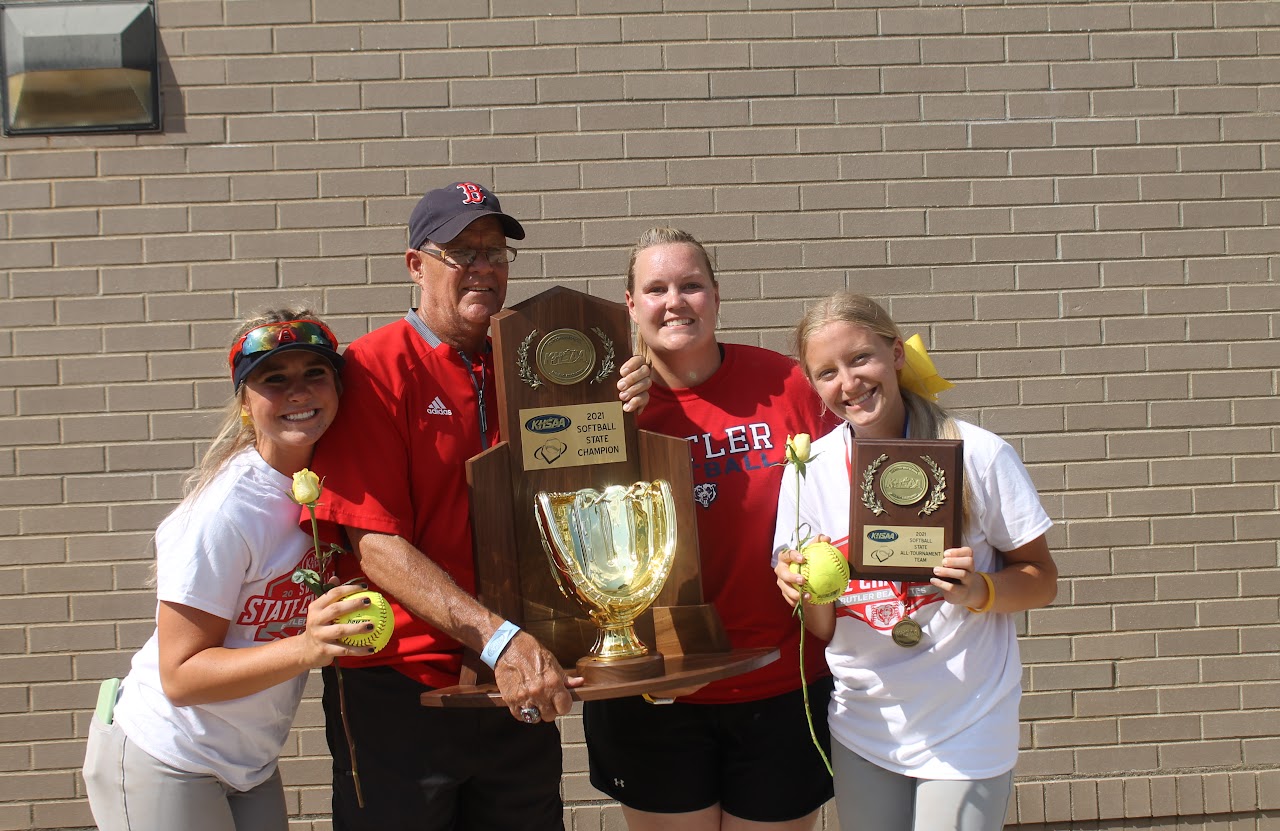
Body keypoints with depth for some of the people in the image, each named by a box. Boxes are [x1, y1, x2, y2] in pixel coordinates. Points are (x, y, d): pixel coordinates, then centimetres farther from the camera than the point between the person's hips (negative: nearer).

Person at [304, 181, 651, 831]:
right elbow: (376, 546, -17)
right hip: (401, 693, -5)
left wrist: (619, 409, -6)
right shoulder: (373, 368, -10)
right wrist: (498, 637, -26)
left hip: (523, 690, 5)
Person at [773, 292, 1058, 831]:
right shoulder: (810, 472, -5)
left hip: (966, 731, -2)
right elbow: (823, 630, 1)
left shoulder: (979, 455, -13)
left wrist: (978, 591, -23)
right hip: (862, 732, 3)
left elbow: (1041, 580, -4)